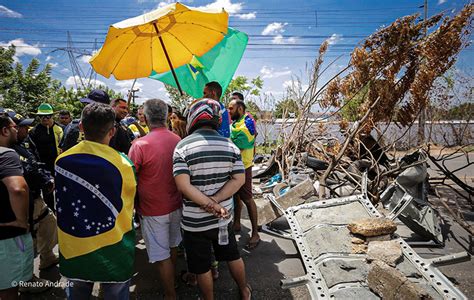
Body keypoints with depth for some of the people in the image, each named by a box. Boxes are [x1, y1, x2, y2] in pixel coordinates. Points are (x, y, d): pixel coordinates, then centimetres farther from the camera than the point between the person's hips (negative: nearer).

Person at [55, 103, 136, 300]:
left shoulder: (61, 161, -10)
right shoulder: (123, 164, -21)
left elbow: (60, 206, 3)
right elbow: (127, 204, -7)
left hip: (72, 251, 4)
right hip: (112, 252, -3)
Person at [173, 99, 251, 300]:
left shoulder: (183, 146, -14)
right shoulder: (230, 145, -4)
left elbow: (183, 185, -22)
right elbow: (239, 179, -9)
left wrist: (211, 205, -19)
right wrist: (215, 201, -15)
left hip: (194, 221, -3)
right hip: (224, 216, 4)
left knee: (202, 267, 17)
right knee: (233, 255, 25)